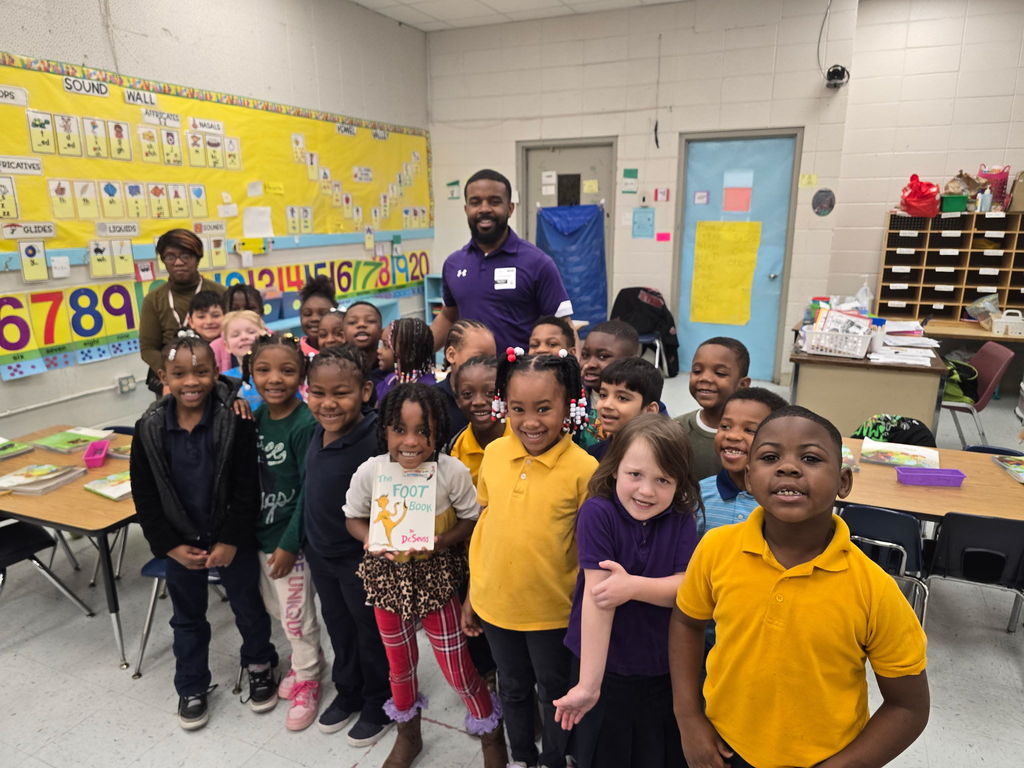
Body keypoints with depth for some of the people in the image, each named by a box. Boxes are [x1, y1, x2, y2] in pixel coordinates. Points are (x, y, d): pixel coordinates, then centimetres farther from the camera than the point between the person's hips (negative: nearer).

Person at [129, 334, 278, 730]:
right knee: (187, 616, 20)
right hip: (180, 542, 3)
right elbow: (145, 497, -4)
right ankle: (191, 687, 40)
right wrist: (169, 545, -8)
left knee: (249, 607, 15)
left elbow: (247, 489, -16)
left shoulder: (235, 421, -19)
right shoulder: (149, 429, -10)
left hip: (232, 538, -2)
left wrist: (232, 540, -16)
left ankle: (260, 666, 41)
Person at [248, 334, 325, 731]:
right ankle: (305, 661, 45)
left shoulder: (306, 425, -21)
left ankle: (307, 681, 32)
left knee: (297, 615, 9)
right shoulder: (257, 417, -1)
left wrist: (289, 543, -17)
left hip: (290, 538, -7)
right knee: (277, 608, 22)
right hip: (260, 533, 7)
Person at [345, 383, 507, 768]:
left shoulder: (453, 472, -22)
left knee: (456, 665, 6)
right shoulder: (368, 472, -17)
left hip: (436, 576, -2)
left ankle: (491, 733, 37)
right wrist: (373, 541, -21)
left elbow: (472, 518, -9)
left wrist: (444, 541, -25)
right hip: (388, 576, 3)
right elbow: (354, 519, -1)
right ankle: (407, 734, 51)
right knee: (399, 662, 22)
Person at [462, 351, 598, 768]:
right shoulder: (494, 453, -8)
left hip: (552, 610, -4)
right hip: (494, 603, 4)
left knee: (555, 692, 21)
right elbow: (485, 523, 3)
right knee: (512, 688, 26)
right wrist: (472, 593, 8)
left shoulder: (582, 468, -21)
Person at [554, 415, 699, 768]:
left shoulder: (681, 521, -5)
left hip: (664, 672, 3)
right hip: (606, 669, -3)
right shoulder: (598, 513, -18)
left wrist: (635, 586, -29)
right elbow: (597, 597, -23)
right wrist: (588, 683, -21)